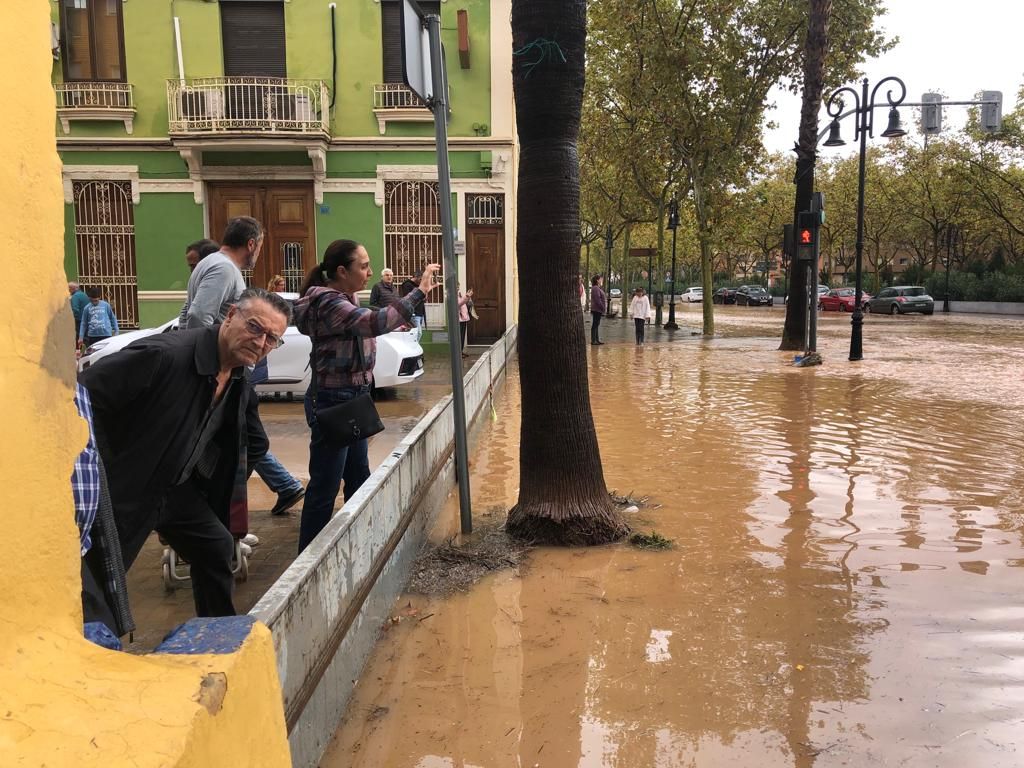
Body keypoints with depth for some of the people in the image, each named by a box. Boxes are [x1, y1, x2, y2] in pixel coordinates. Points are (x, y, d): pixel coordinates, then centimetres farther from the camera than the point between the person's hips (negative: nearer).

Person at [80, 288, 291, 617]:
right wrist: (101, 472, -23)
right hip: (124, 489, -8)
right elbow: (83, 397, -26)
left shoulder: (239, 381, -1)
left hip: (178, 489, 8)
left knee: (218, 547, 17)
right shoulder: (164, 354, -28)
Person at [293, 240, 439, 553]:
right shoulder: (327, 302, -21)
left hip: (352, 399, 10)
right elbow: (374, 322, -37)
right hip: (332, 402, -10)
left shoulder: (345, 299, 9)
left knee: (358, 478, 19)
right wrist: (419, 292, -35)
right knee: (325, 486, -1)